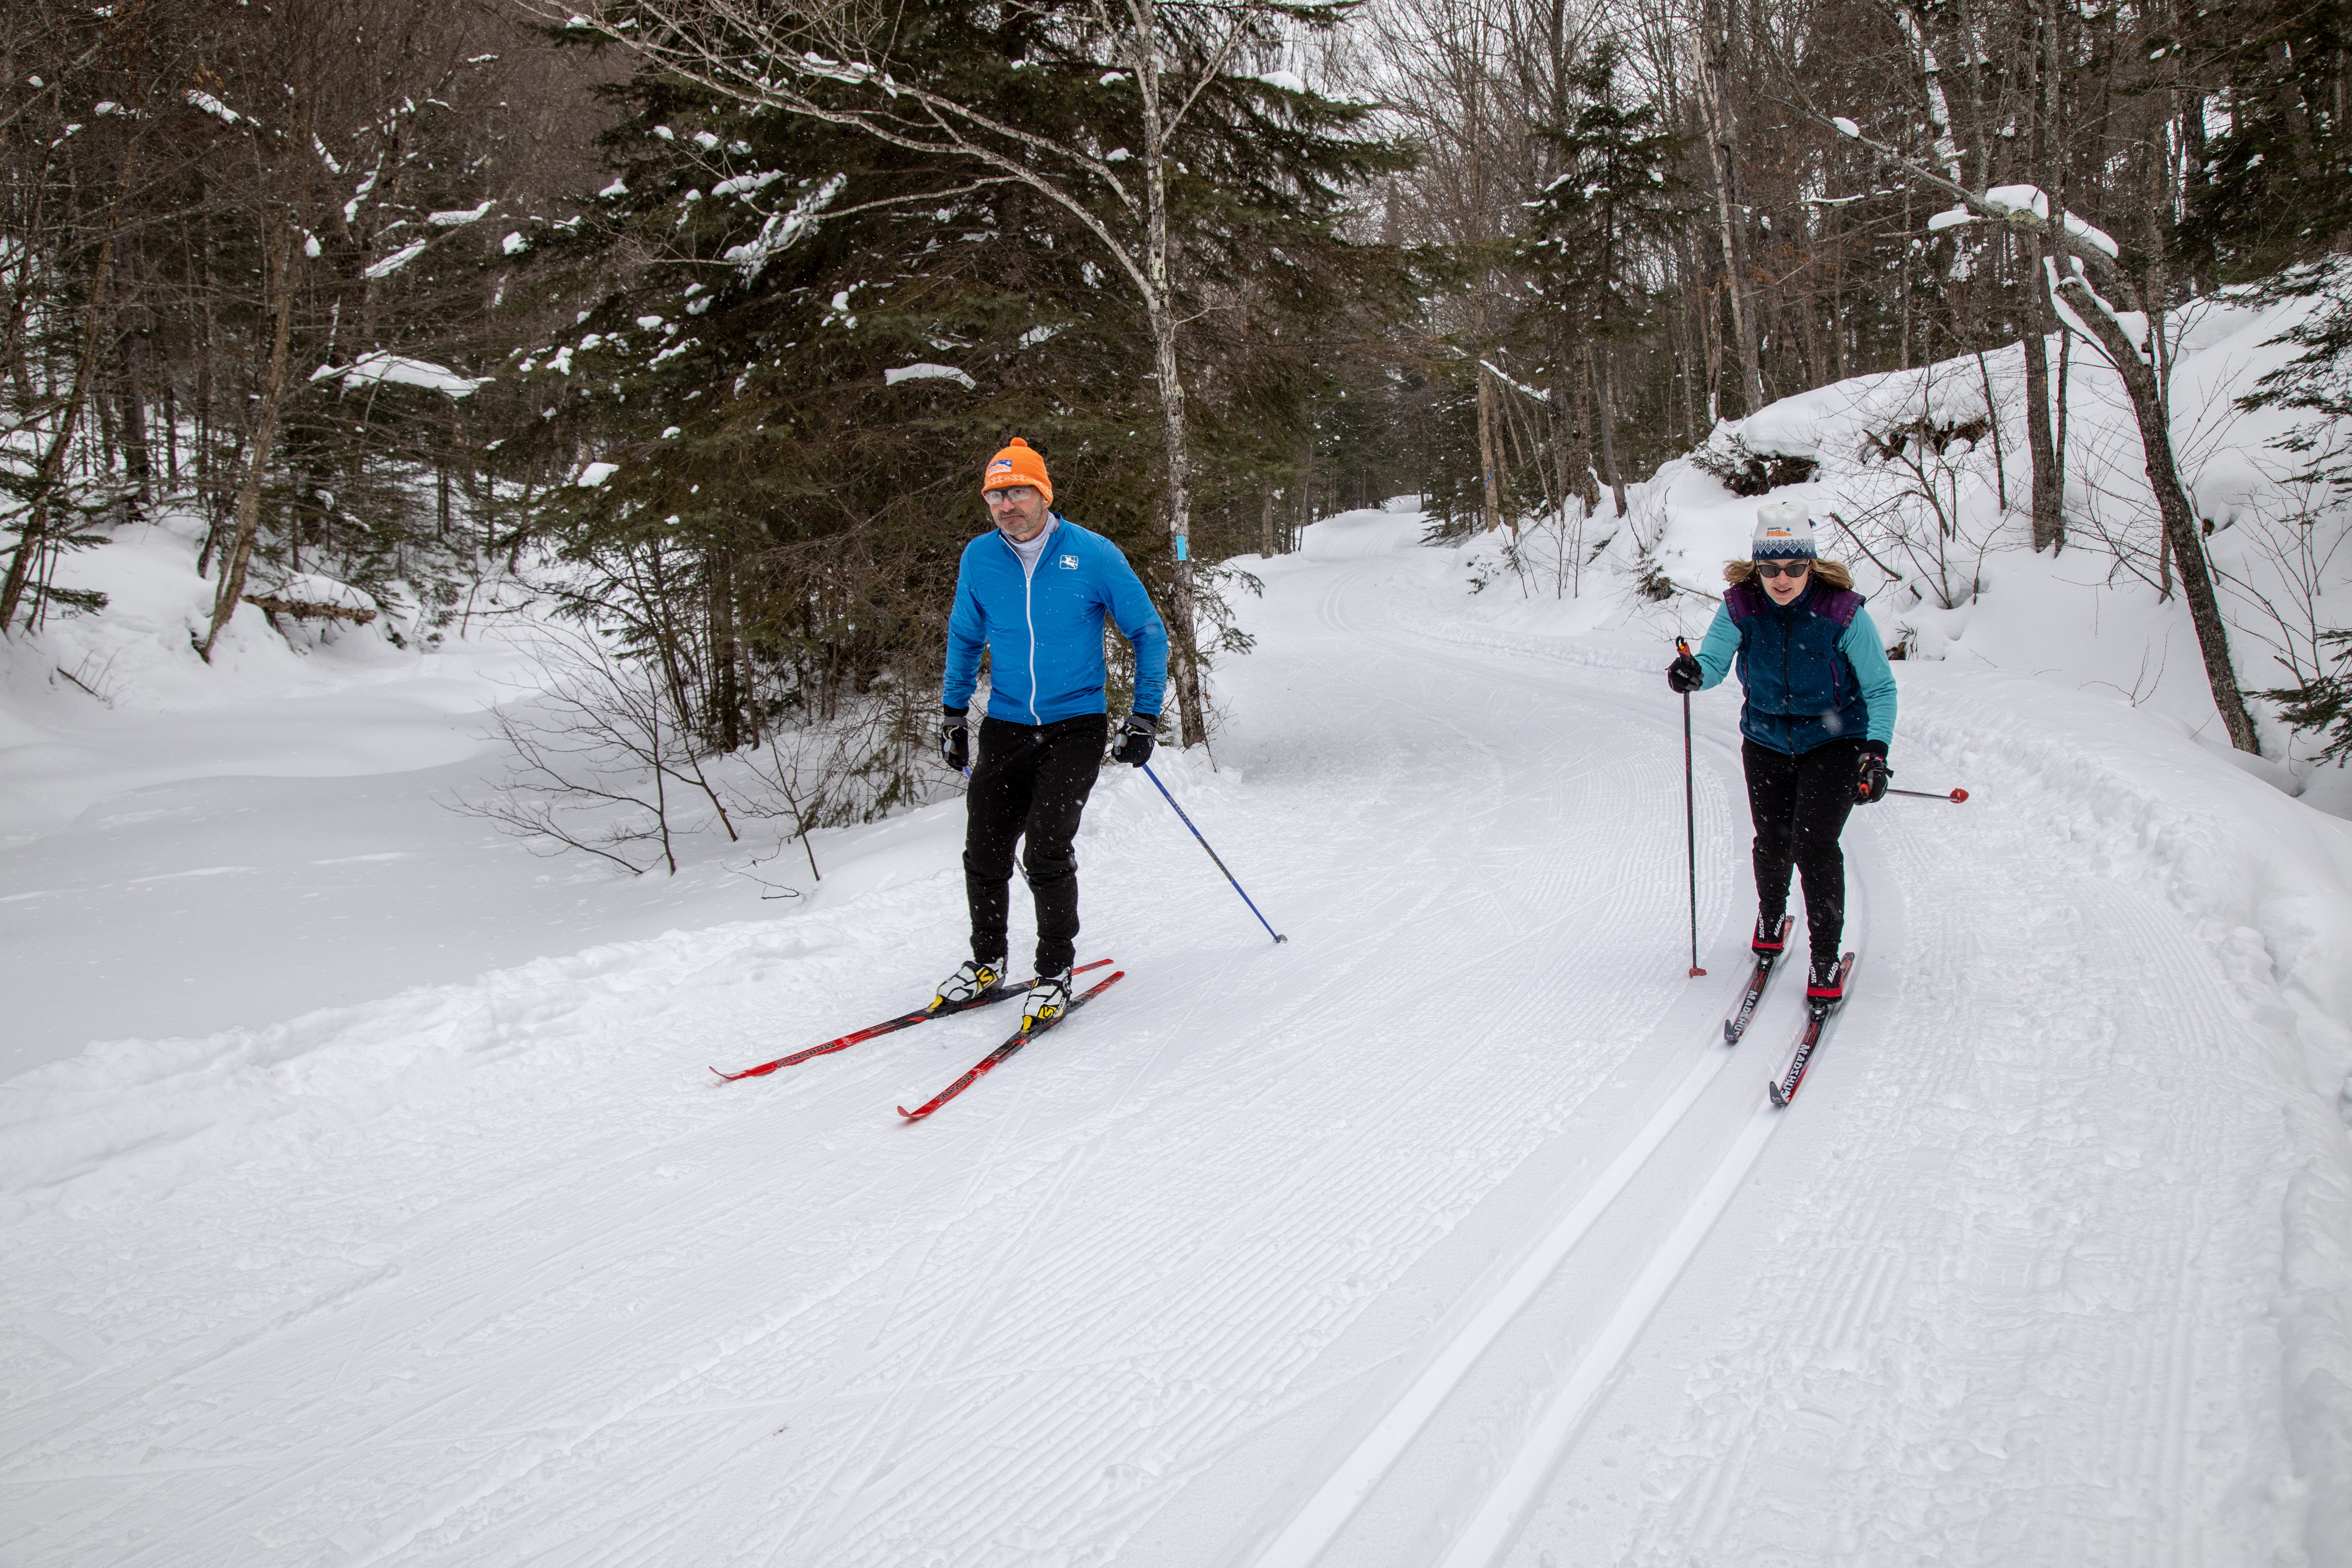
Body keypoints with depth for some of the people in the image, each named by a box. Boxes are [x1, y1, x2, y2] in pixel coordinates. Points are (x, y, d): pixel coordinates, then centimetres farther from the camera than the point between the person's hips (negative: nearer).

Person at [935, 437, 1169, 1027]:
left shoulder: (1094, 555, -10)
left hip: (1076, 727, -3)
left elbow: (1148, 633, 1)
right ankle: (987, 961, 25)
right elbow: (965, 637, 17)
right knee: (984, 853, 2)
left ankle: (1056, 970, 4)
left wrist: (1145, 716, -2)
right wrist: (953, 713, 17)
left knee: (1046, 851, -15)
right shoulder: (979, 558, 0)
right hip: (1006, 727, 4)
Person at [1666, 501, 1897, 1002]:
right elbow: (1715, 658, -18)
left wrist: (1876, 750, -23)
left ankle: (1826, 957, 1)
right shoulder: (1741, 607, -14)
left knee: (1814, 845, -15)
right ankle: (1770, 916, 43)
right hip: (1767, 743, 3)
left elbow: (1880, 688, -12)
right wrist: (1694, 673, -43)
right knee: (1773, 844, 9)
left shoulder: (1842, 613, -21)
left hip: (1833, 743, -3)